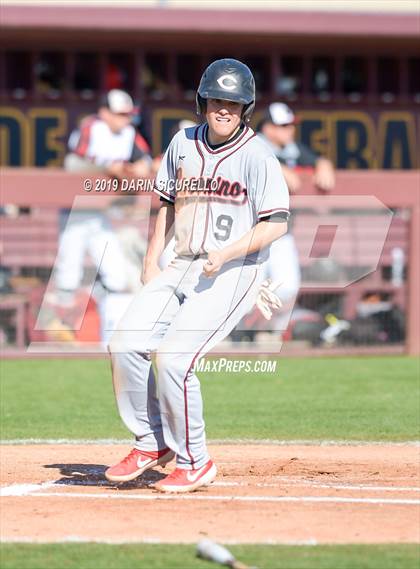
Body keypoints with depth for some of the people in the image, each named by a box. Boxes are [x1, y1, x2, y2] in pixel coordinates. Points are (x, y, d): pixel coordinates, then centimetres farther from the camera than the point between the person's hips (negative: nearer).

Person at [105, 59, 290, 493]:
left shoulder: (256, 156, -9)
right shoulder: (183, 143, 9)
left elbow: (276, 224, -12)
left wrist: (225, 255, -22)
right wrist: (151, 261, 13)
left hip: (233, 273, -6)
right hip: (182, 267, 6)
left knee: (173, 357, -19)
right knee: (125, 344, -7)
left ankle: (194, 463, -3)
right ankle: (151, 444, 10)